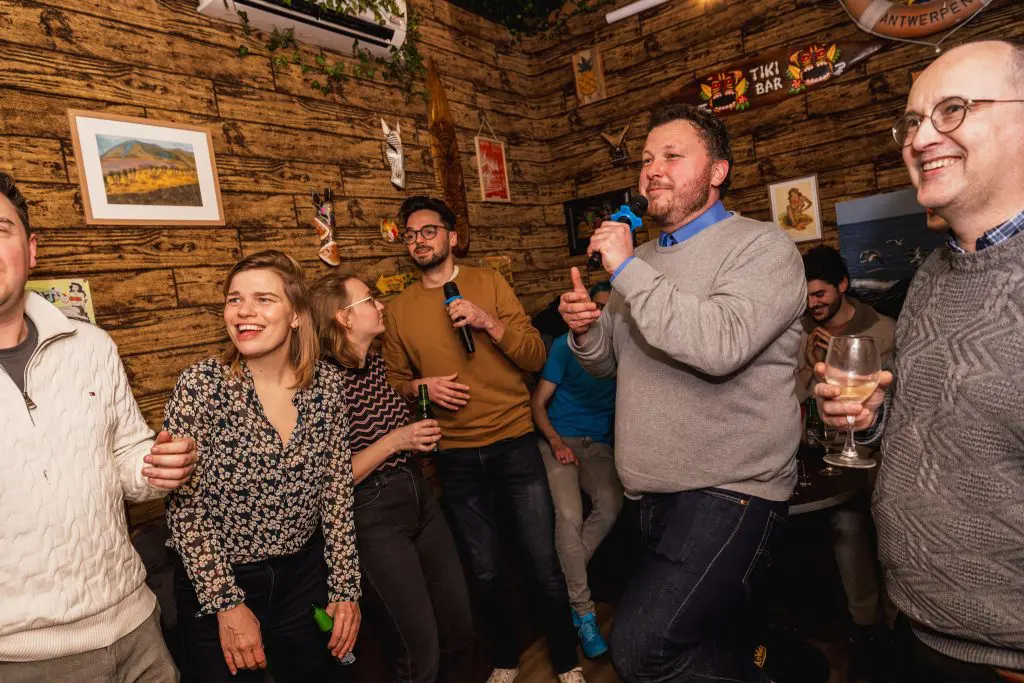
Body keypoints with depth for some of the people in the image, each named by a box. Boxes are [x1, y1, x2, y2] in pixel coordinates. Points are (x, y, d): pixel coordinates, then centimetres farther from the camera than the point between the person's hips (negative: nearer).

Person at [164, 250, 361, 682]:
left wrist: (345, 586, -2)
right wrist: (227, 603, -14)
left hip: (304, 574, 3)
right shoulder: (201, 385, -16)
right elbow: (185, 506, -13)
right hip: (215, 585, -3)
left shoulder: (327, 383, -8)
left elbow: (336, 490, -2)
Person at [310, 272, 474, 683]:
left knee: (460, 626, 16)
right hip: (372, 517, -7)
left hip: (420, 497, 8)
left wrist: (418, 436, 8)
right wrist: (393, 442, -21)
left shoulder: (376, 363, 6)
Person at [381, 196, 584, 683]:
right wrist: (420, 387, -10)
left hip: (515, 444, -1)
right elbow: (394, 381, 11)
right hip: (456, 457, 2)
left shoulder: (488, 282, 0)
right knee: (485, 574, 13)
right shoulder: (398, 309, 5)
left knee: (544, 568, 4)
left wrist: (488, 321, -19)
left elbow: (536, 357, -5)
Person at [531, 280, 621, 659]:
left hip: (599, 444, 3)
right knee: (569, 515, -24)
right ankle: (583, 613, -9)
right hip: (560, 440, -2)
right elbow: (538, 403, -1)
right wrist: (556, 442, -15)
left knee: (611, 507, -26)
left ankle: (564, 578, -5)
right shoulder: (565, 346, -1)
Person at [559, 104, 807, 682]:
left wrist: (627, 270, -20)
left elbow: (721, 345, -28)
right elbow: (608, 360, 16)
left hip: (730, 490, -7)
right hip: (655, 492, 7)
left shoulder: (763, 246, -9)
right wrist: (587, 330, -6)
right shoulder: (642, 258, 12)